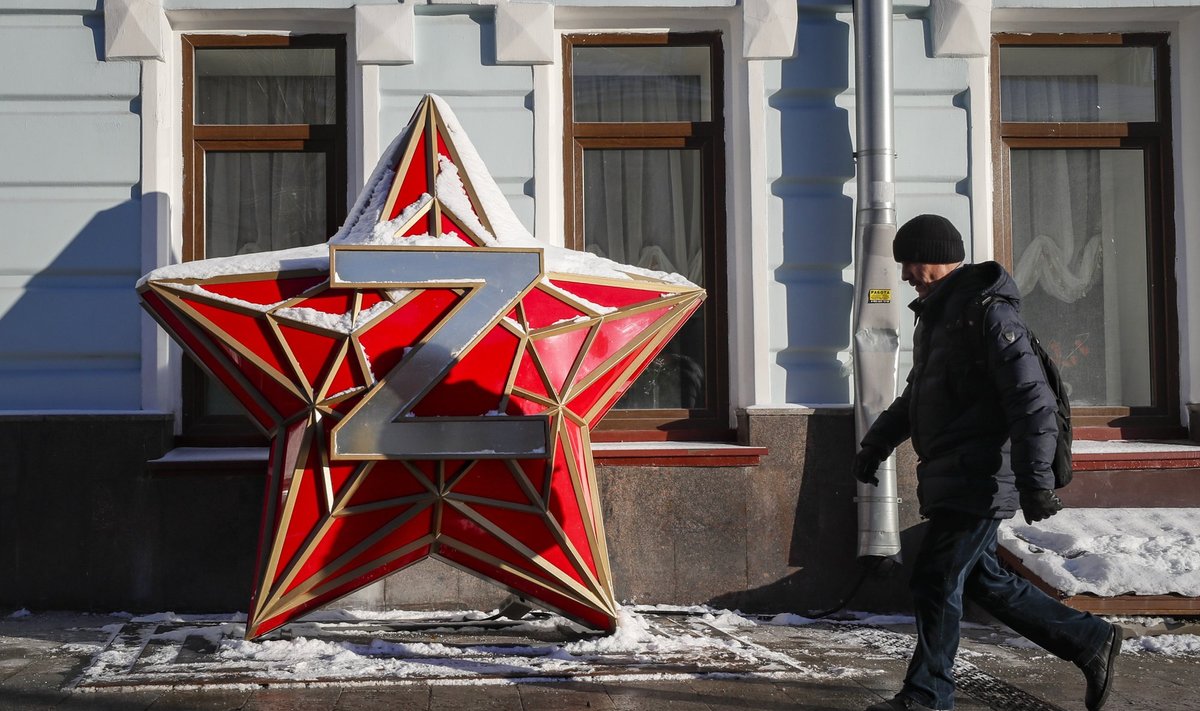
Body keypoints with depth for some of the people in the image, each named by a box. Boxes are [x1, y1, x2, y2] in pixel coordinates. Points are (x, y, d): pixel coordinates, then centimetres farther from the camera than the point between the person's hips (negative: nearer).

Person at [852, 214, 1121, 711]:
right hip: (951, 479, 10)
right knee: (982, 581, 14)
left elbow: (1032, 403, -21)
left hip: (978, 482, -10)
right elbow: (916, 395, 28)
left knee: (935, 583, -5)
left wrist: (1035, 483, -24)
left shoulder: (989, 316, -15)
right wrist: (876, 444, 23)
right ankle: (1090, 640, 25)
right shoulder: (937, 314, 16)